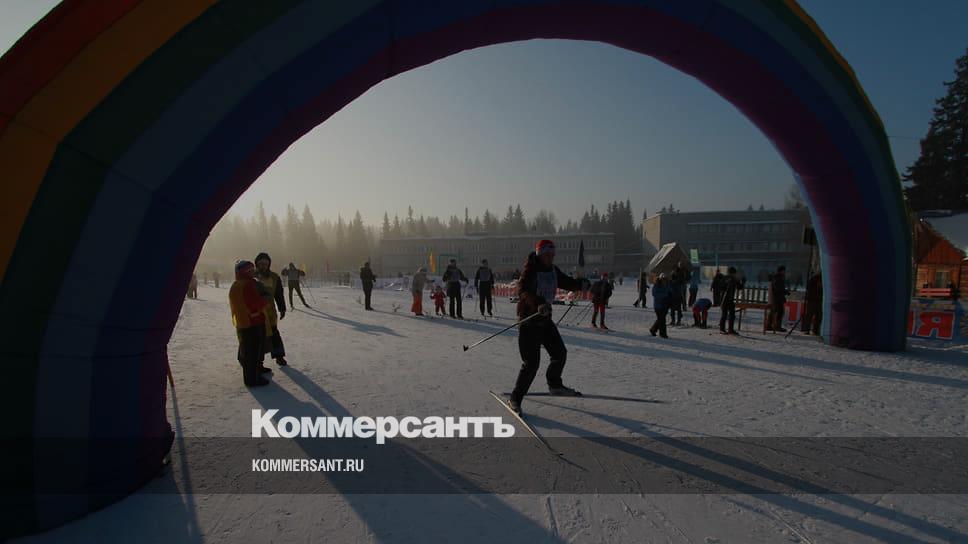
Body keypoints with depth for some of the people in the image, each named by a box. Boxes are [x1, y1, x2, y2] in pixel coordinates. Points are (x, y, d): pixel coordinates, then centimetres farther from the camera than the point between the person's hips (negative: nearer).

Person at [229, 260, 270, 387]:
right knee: (254, 351, -3)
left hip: (241, 323, 10)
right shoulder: (249, 284, -21)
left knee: (245, 350, 21)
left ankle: (249, 376, 35)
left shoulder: (234, 286, 11)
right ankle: (252, 379, 2)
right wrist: (266, 301, -6)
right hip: (254, 323, -10)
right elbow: (257, 303, -24)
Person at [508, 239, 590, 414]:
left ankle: (555, 385, 40)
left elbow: (566, 282, 10)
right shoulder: (530, 270, -17)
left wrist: (581, 284, -12)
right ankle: (515, 398, 6)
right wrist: (538, 303, -49)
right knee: (531, 363, -9)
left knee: (560, 353, 15)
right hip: (528, 319, -8)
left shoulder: (553, 270, 5)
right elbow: (522, 290, -31)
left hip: (545, 318, 8)